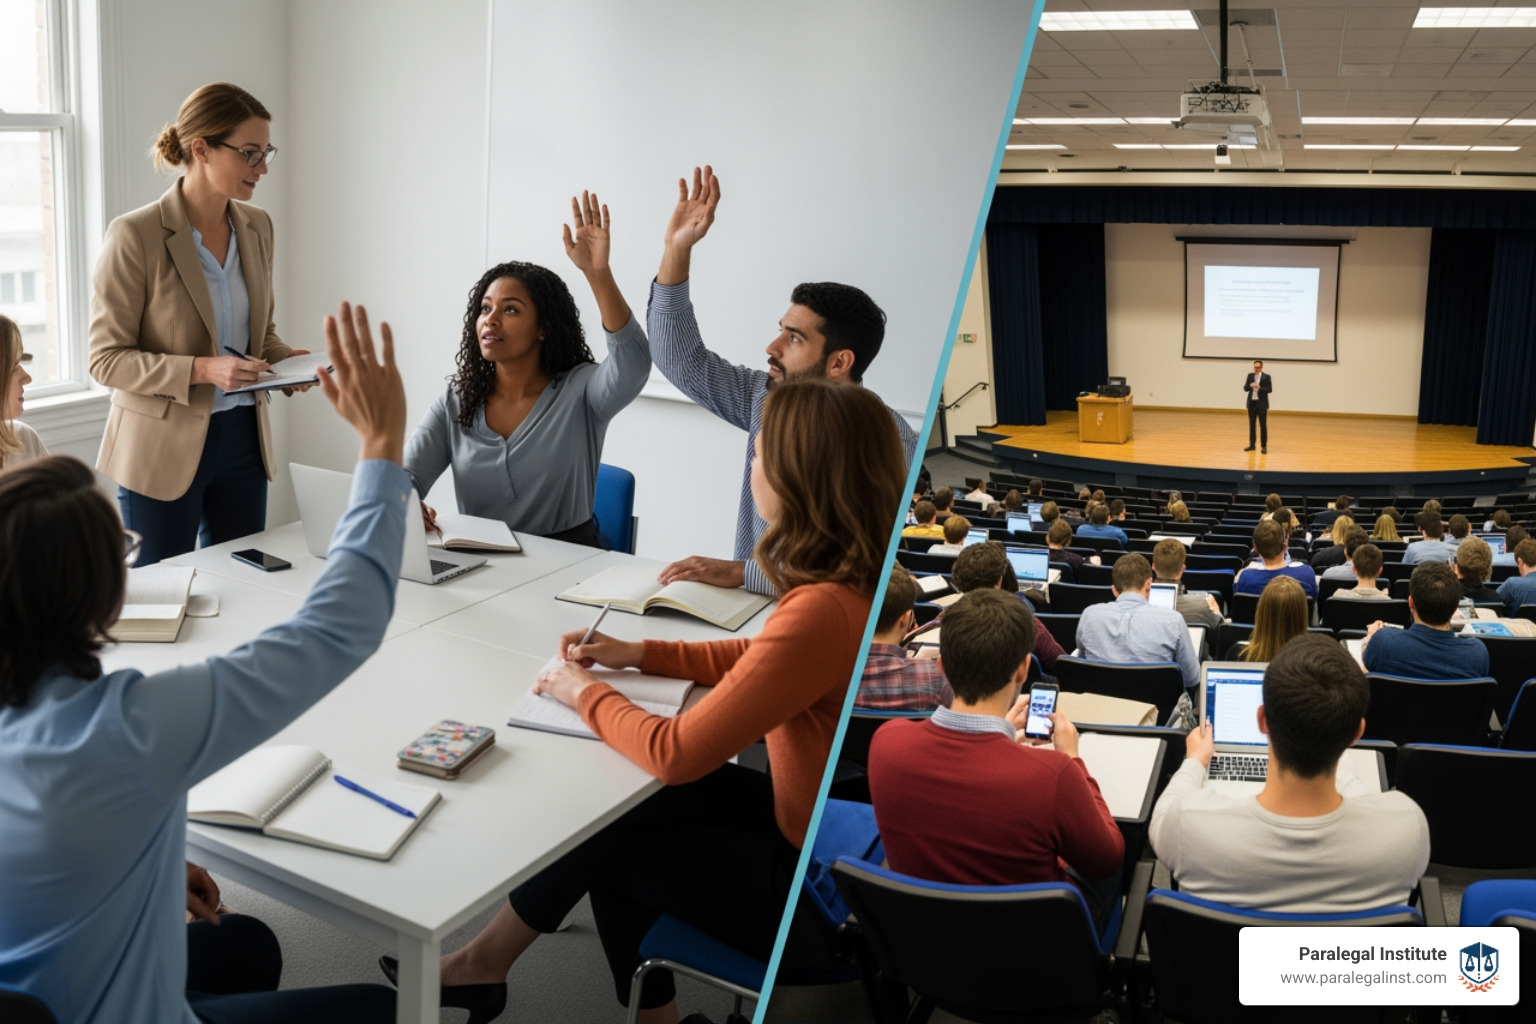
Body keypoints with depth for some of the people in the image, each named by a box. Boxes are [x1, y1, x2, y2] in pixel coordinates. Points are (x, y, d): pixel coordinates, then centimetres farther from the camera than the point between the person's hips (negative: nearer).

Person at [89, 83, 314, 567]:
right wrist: (202, 369, -25)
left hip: (243, 437, 6)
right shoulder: (135, 235, -14)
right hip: (163, 447, -5)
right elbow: (107, 359, -13)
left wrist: (284, 358, -5)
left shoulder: (257, 226, 5)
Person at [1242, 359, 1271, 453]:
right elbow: (1245, 388, 5)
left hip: (1261, 404, -4)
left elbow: (1270, 389, -9)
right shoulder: (1250, 376, 8)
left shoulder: (1266, 377, -4)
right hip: (1251, 403, 4)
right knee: (1251, 425, 9)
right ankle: (1252, 445, 16)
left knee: (1263, 425, -1)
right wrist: (1250, 386, -17)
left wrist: (1259, 387, -22)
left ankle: (1264, 446, 3)